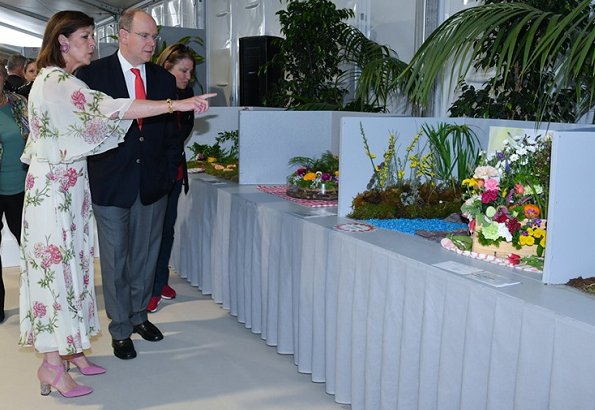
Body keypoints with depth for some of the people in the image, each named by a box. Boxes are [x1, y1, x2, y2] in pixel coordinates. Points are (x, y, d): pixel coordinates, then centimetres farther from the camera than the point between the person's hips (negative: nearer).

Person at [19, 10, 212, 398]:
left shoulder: (59, 81, 16)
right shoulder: (57, 82, -17)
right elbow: (108, 108, -30)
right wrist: (176, 104, -32)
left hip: (70, 188, 10)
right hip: (53, 189, -10)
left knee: (72, 263, 12)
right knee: (56, 267, -4)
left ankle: (70, 349, 23)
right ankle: (53, 366, 6)